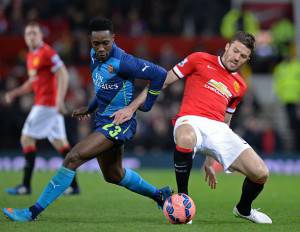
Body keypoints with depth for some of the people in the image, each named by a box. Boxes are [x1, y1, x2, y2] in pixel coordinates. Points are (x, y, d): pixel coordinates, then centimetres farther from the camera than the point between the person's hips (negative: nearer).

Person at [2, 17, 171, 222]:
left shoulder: (121, 62, -22)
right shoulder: (95, 55, 3)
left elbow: (160, 74, -18)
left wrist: (146, 105, -10)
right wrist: (90, 109, 17)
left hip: (118, 124, -10)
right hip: (104, 121, 10)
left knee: (73, 158, -20)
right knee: (113, 175, 25)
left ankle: (33, 212, -18)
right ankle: (159, 195, 44)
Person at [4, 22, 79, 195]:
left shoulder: (47, 53, -12)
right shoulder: (31, 56, 17)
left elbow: (63, 75, -18)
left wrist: (60, 100, -26)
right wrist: (14, 93, 15)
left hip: (47, 103, -9)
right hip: (42, 102, 9)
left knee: (27, 138, -7)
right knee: (59, 143, 8)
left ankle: (26, 185, -5)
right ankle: (74, 186, 8)